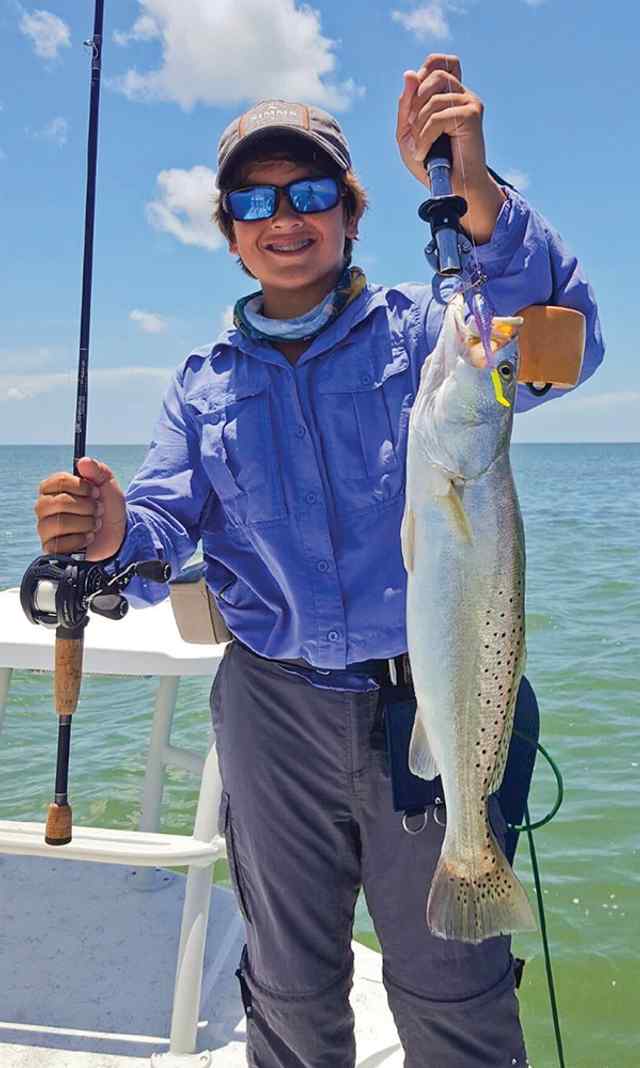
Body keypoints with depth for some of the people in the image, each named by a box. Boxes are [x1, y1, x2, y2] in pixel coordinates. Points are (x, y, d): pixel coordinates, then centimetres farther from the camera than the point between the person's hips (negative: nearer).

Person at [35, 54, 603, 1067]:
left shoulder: (422, 327, 0)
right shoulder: (206, 382, 10)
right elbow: (164, 530, 2)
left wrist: (471, 191, -31)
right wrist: (113, 536, -22)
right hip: (275, 712, 3)